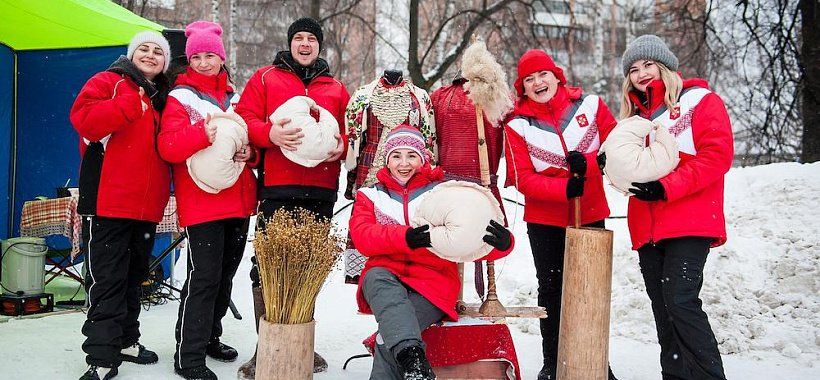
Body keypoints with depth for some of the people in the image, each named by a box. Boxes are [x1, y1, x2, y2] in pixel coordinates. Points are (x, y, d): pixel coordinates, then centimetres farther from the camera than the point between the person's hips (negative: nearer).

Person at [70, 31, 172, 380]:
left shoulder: (162, 98, 20)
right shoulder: (107, 83, 1)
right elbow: (83, 119, -16)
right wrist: (130, 104, -22)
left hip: (146, 206, 7)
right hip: (107, 203, -7)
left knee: (134, 276, 16)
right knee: (106, 279, -7)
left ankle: (126, 340, 29)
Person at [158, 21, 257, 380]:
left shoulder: (234, 98, 17)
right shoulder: (180, 97, 1)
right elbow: (168, 146, -12)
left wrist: (249, 151, -3)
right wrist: (202, 133, -30)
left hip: (238, 200, 6)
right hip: (202, 200, -6)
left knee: (226, 274, 14)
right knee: (204, 276, -11)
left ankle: (209, 336, 30)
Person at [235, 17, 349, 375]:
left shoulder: (336, 89, 18)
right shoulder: (265, 78, 11)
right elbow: (244, 118, 1)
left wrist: (341, 144, -6)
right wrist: (270, 133, -20)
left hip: (321, 190, 3)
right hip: (277, 187, -3)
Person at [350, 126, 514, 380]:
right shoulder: (371, 195, 17)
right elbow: (362, 236, -3)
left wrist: (502, 243, -22)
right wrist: (406, 237, -22)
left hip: (433, 280, -1)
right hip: (386, 276, 1)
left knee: (388, 339, -27)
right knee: (376, 277, -35)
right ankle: (412, 357, -50)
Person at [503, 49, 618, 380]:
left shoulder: (590, 105, -4)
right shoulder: (518, 125, -7)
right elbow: (522, 179, -12)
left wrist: (588, 164, -24)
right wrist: (563, 188, -26)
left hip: (590, 214, 1)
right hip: (544, 220, -1)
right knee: (550, 289, 10)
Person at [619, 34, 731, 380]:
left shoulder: (700, 101, 1)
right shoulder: (634, 113, 20)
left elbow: (717, 156, -10)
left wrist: (665, 187, -18)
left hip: (689, 223, -6)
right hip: (647, 227, 7)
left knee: (680, 300, -17)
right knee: (662, 306, 8)